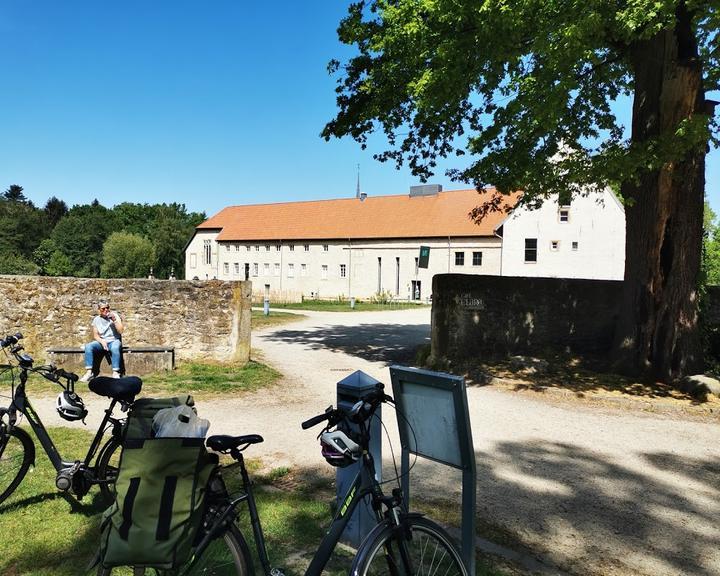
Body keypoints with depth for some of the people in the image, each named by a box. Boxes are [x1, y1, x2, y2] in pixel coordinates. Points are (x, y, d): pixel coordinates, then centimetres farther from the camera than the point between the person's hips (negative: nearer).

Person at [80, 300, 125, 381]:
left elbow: (120, 331, -8)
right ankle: (89, 372, -26)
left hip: (114, 340, -3)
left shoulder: (115, 316, 3)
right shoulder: (96, 319, 10)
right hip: (101, 341, 3)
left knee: (115, 347, -39)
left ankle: (115, 373, -38)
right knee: (88, 346, -27)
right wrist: (102, 341, -14)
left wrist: (114, 320, -17)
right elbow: (95, 335, 7)